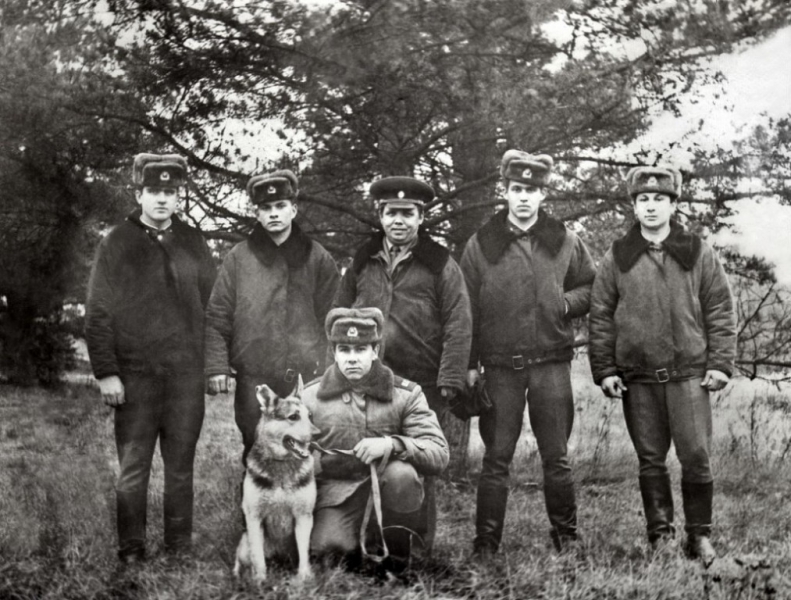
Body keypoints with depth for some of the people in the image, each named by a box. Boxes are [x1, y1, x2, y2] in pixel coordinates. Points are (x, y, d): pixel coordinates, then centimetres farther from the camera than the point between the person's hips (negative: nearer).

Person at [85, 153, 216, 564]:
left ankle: (180, 550, 15)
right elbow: (98, 314, -1)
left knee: (181, 466, 7)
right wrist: (106, 372, -7)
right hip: (135, 376, -2)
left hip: (187, 375, 2)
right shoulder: (116, 244, 1)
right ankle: (131, 553, 10)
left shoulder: (193, 243, 9)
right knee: (133, 468, 2)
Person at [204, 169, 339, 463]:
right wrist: (216, 367, -4)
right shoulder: (239, 258, 6)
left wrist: (331, 369, 3)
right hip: (254, 386, 0)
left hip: (309, 381, 0)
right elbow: (216, 319, 5)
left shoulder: (317, 258, 8)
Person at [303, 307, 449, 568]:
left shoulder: (406, 394, -2)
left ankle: (397, 555, -8)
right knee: (325, 546, -28)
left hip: (390, 488, 0)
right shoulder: (310, 396, 2)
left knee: (401, 473, -33)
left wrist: (392, 444, -28)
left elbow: (439, 455, -12)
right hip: (335, 494, 0)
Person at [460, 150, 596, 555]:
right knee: (496, 457, 2)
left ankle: (566, 537, 20)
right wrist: (468, 365, -3)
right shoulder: (481, 245, 2)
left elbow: (590, 288, 17)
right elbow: (466, 309, 2)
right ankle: (485, 544, 8)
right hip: (500, 366, -1)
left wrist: (566, 303, -5)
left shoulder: (565, 242, 6)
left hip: (551, 363, 1)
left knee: (556, 457, 7)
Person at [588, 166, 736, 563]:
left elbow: (721, 311, 5)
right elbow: (600, 316, 7)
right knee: (650, 460, 7)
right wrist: (604, 370, 1)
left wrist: (720, 364, -2)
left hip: (689, 374, -1)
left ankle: (699, 536, 11)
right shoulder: (617, 258, 6)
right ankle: (659, 535, 17)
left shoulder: (698, 254, 4)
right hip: (637, 378, 1)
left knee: (697, 458, -4)